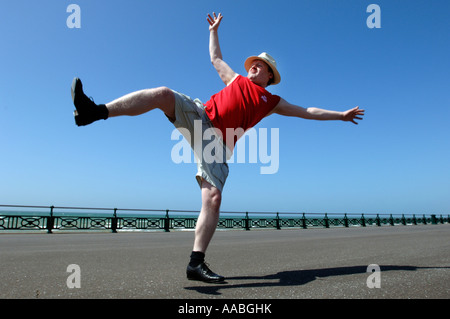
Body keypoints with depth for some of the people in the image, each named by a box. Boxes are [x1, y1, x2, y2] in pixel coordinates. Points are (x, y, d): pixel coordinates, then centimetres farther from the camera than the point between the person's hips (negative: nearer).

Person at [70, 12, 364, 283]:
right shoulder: (236, 79, 28)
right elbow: (216, 57, 39)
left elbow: (307, 111, 27)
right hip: (199, 116, 2)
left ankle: (196, 263, -15)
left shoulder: (273, 102, 24)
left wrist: (341, 115, 30)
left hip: (218, 142, -1)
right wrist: (215, 29, 41)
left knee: (213, 198, -20)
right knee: (164, 94, -27)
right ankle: (94, 111, -33)